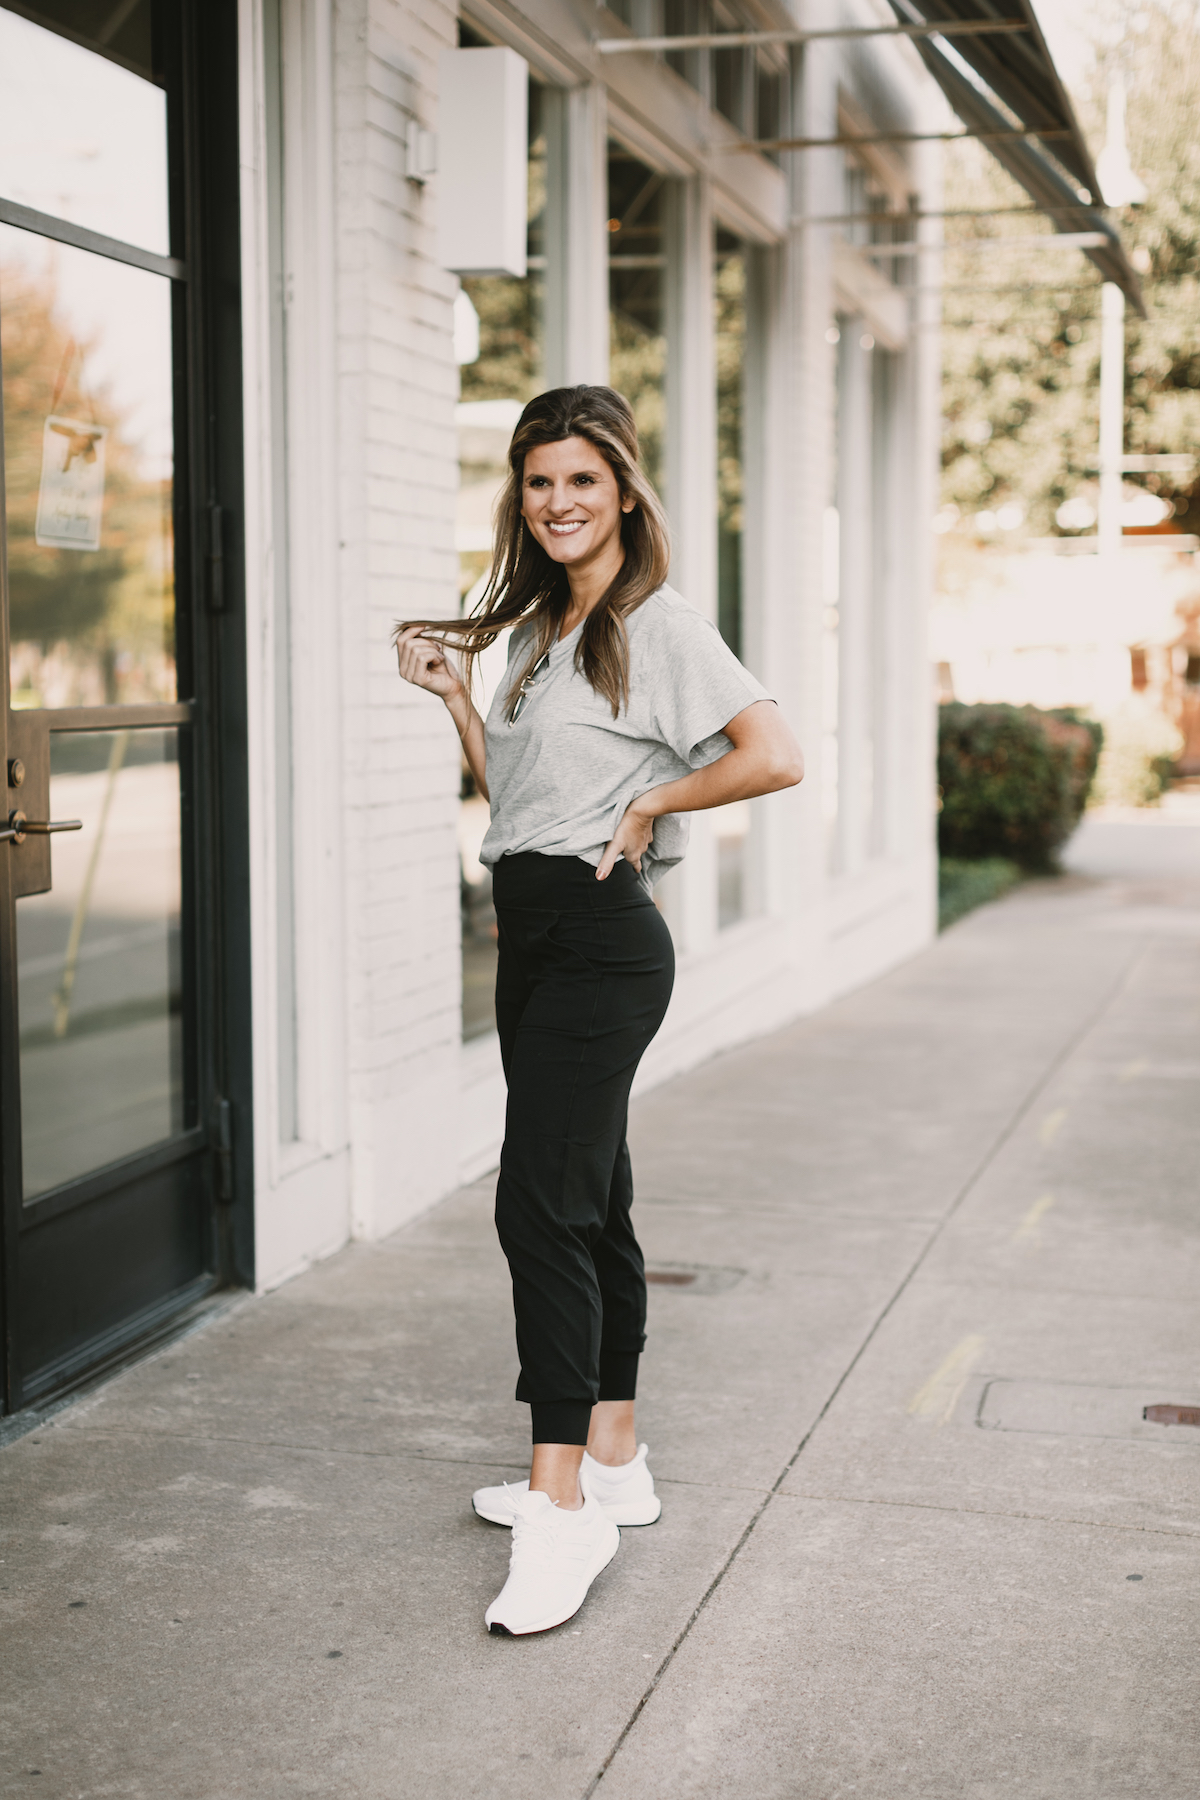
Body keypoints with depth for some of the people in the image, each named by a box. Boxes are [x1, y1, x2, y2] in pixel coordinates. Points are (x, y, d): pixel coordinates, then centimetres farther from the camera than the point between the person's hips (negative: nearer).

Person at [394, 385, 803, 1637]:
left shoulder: (658, 626, -9)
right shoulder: (536, 629, 17)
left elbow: (775, 757, -19)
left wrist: (648, 802, -12)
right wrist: (454, 694, 11)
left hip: (601, 942, -9)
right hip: (533, 939, 9)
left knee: (539, 1204, -14)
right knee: (588, 1203, 13)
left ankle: (563, 1508, -10)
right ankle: (615, 1466, 24)